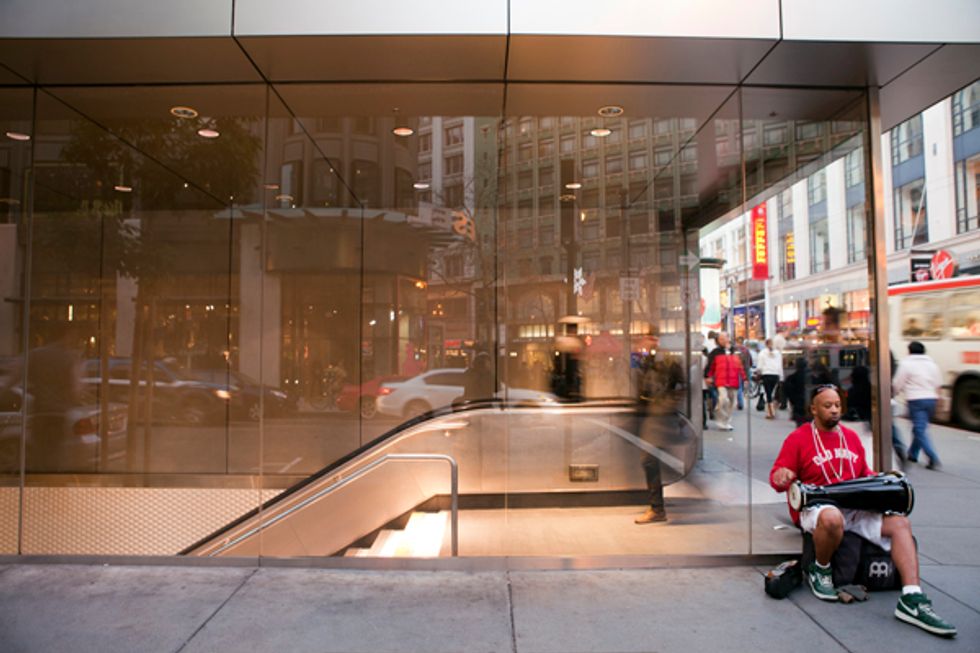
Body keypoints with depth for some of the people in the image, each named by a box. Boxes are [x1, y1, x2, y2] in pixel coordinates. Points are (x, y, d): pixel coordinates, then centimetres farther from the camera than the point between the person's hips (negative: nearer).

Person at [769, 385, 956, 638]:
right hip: (816, 507, -7)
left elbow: (864, 473, 26)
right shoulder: (798, 438, -3)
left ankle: (912, 600, -18)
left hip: (856, 507, 7)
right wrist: (779, 478, -31)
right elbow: (777, 477, -6)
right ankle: (820, 570, -10)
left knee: (900, 522, -13)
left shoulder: (851, 436, 17)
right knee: (833, 518, -40)